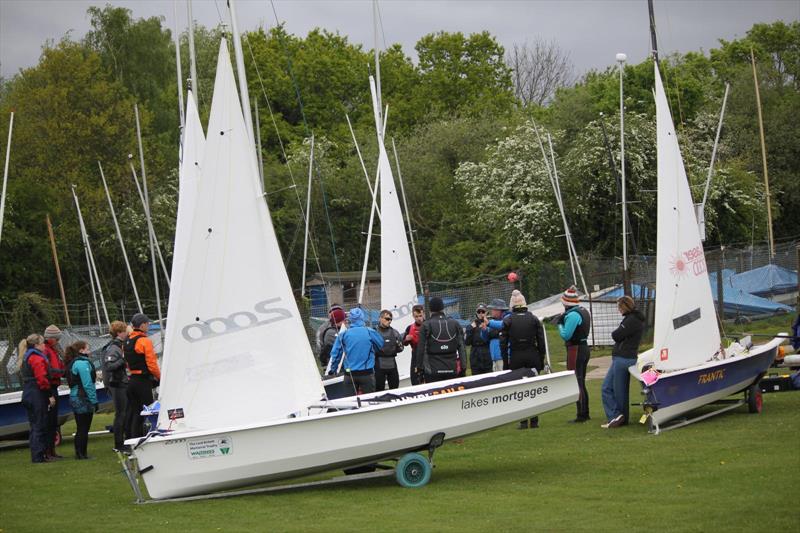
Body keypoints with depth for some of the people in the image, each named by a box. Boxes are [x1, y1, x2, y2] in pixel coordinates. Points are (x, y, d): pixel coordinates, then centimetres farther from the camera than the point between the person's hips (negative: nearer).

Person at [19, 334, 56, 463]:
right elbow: (42, 379, -21)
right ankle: (39, 456, -5)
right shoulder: (38, 358, -14)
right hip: (38, 396, -10)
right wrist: (50, 395, -14)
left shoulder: (26, 357, 17)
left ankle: (37, 455, 17)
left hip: (28, 395, 10)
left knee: (35, 426, 13)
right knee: (40, 426, -6)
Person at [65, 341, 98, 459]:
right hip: (83, 400, -10)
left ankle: (79, 453, 19)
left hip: (75, 398, 10)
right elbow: (88, 384, -19)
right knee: (84, 428, -3)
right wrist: (94, 401, -16)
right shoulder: (83, 363, -16)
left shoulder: (72, 363, 14)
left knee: (80, 428, 15)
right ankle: (82, 454, 0)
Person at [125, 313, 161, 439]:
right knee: (141, 413, -5)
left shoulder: (127, 342, 12)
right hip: (143, 381, -8)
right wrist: (159, 377, -2)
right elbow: (151, 363, -16)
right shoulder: (145, 341, -14)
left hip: (131, 380, 8)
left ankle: (130, 439, 16)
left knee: (132, 412, 13)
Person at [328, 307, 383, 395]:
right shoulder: (370, 332, -5)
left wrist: (332, 369, 17)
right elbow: (381, 345, 12)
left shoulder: (343, 334, -2)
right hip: (367, 373, -2)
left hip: (349, 374, 2)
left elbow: (335, 354, 3)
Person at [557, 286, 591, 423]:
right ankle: (585, 413, 22)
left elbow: (566, 335, -20)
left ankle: (581, 415, -6)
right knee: (581, 383, 17)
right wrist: (563, 321, 4)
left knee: (576, 384, -6)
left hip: (575, 350, -10)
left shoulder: (572, 315, -19)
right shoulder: (584, 312, 13)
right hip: (584, 348, 10)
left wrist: (560, 324, -4)